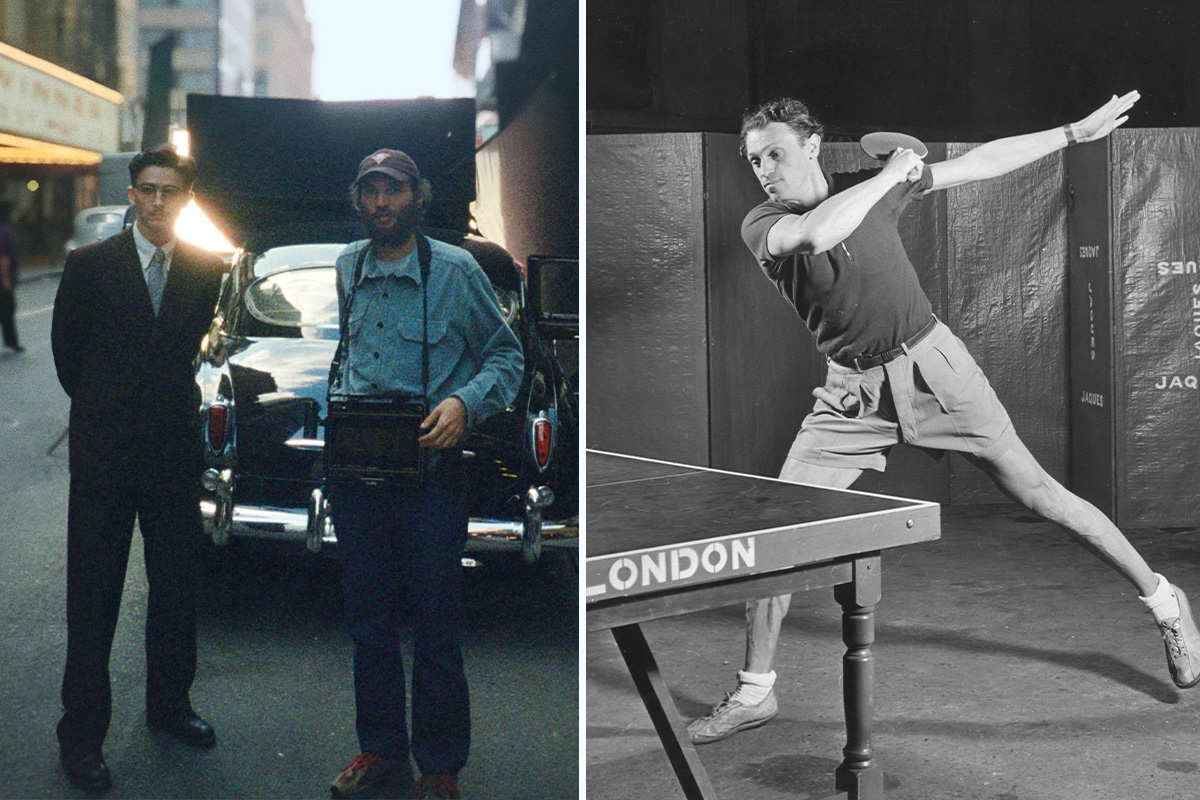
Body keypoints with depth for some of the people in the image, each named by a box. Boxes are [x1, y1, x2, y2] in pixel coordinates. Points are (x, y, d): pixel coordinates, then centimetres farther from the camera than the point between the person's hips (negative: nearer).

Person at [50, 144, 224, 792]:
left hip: (175, 449, 3)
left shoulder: (206, 270, 2)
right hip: (103, 452, -3)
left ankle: (168, 703, 30)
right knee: (92, 598, 2)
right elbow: (66, 349, 6)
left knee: (176, 586, 13)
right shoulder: (89, 265, -5)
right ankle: (82, 733, 11)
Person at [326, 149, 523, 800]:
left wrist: (464, 403, -16)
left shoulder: (456, 271, -5)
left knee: (435, 630, 1)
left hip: (429, 471, -4)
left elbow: (506, 355, 0)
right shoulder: (349, 268, 10)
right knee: (368, 623, 12)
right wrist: (341, 400, 9)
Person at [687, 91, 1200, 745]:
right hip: (851, 392, 0)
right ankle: (754, 691, 7)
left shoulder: (869, 186, -4)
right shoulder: (762, 224, -10)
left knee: (1037, 493, 4)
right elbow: (817, 234, -35)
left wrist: (1078, 131, 11)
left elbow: (982, 163, 8)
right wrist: (891, 173, -22)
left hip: (928, 362, 0)